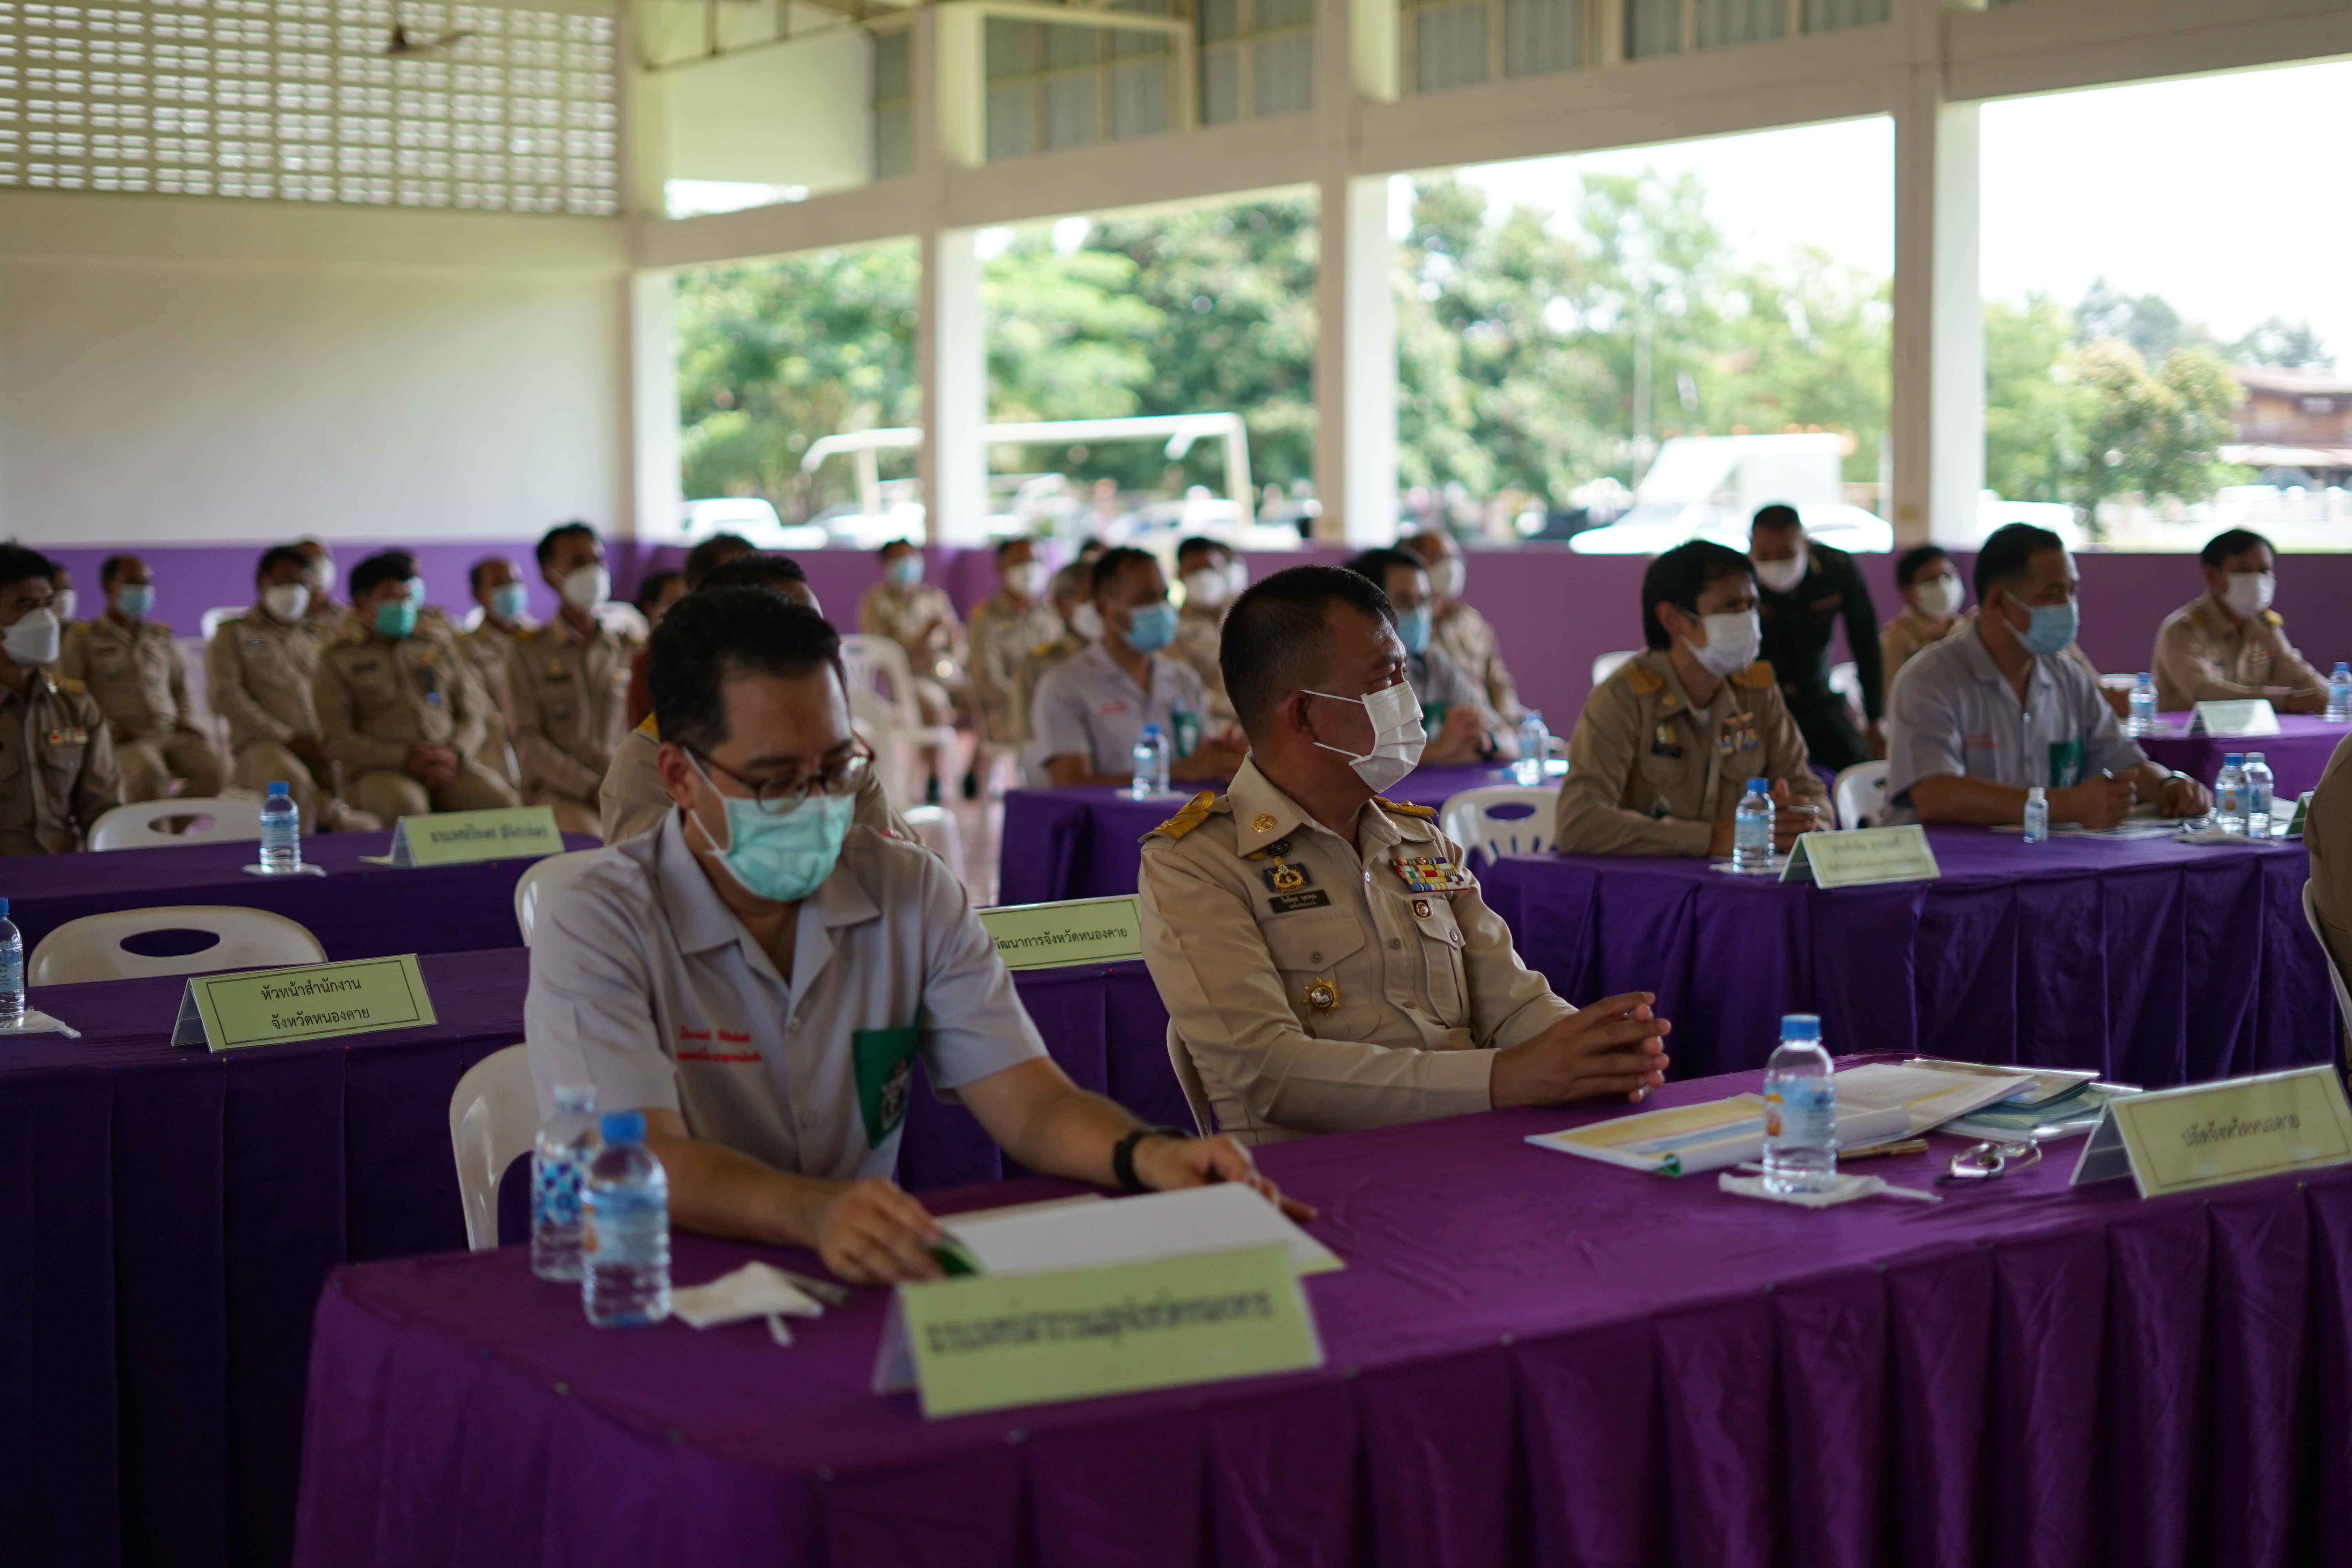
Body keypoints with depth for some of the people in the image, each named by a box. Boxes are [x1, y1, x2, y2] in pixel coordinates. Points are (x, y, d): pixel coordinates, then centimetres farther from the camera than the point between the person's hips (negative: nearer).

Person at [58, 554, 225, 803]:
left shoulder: (162, 635, 23)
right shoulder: (83, 638, 9)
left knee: (213, 768, -28)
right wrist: (107, 728, -10)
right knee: (149, 775, -39)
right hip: (124, 739, -4)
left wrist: (186, 721, 10)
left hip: (172, 733, 4)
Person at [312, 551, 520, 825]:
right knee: (405, 805, -39)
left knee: (501, 800, -28)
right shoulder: (337, 661, 10)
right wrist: (404, 759, -13)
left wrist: (456, 753, -7)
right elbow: (335, 738, 0)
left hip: (448, 763, 3)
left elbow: (471, 712, 17)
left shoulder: (438, 647, 23)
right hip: (380, 769, -3)